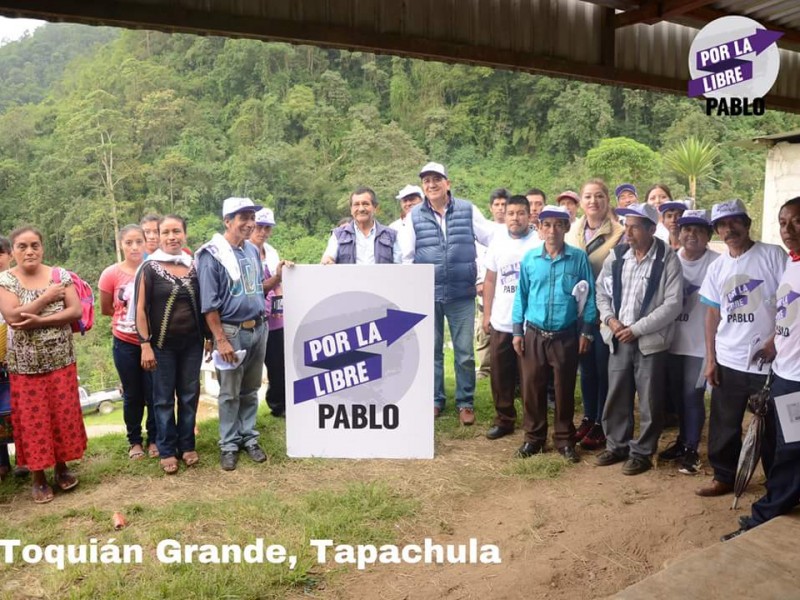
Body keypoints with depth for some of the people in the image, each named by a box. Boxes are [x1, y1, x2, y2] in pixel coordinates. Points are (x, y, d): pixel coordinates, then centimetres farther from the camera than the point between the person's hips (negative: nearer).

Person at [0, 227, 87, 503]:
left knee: (64, 414, 7)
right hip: (25, 363, -1)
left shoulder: (61, 275, 1)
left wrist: (40, 321, -18)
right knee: (32, 419, 5)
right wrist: (47, 297, -16)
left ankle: (61, 467, 25)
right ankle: (38, 477, 18)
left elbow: (76, 311, -7)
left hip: (60, 360, 1)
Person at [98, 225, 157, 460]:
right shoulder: (111, 274, -9)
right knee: (132, 395, 12)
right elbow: (105, 309, 2)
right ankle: (134, 441, 28)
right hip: (125, 343, 0)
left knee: (153, 393, 5)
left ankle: (154, 439, 23)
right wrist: (127, 314, -2)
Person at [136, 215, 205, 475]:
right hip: (163, 345, -3)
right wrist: (145, 345, -12)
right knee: (164, 399, 7)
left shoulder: (194, 266, 5)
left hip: (192, 343, 3)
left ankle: (187, 445, 24)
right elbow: (141, 309, -7)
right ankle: (167, 451, 19)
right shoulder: (149, 268, -6)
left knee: (189, 395, 10)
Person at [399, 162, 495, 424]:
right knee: (431, 351, 12)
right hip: (426, 294, 1)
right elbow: (406, 255, 7)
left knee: (465, 352, 5)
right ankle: (435, 400, 27)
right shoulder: (415, 215, 3)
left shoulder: (467, 210, 2)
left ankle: (465, 402, 20)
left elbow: (493, 237, 6)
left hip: (461, 293, -1)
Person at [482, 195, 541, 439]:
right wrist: (486, 314, 7)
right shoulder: (498, 241, 7)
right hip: (501, 323, 4)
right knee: (501, 376, 12)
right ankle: (504, 420, 26)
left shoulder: (539, 242, -7)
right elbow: (490, 280, 11)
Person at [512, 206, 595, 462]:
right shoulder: (529, 258, 0)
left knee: (564, 389, 9)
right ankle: (534, 437, 24)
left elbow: (589, 295, 1)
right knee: (532, 387, 8)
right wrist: (517, 330, 2)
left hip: (566, 335, -1)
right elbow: (521, 295, 5)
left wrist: (586, 331, -2)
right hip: (534, 334, 1)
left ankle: (564, 439, 24)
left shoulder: (579, 258, -4)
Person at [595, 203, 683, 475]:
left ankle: (642, 452, 21)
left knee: (649, 401, 6)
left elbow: (673, 304, -14)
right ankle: (617, 445, 30)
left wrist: (637, 328, -16)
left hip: (650, 341, -4)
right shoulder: (616, 255, 3)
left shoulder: (668, 259, -10)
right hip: (619, 339, 4)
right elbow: (602, 291, 11)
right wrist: (610, 318, -7)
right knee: (616, 396, 13)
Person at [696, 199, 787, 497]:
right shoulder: (717, 267, 8)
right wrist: (710, 359, 6)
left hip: (767, 360, -4)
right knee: (723, 425, 11)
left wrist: (776, 341, -15)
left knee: (770, 426, 8)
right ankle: (724, 477, 27)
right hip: (727, 361, 4)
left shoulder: (772, 255, -5)